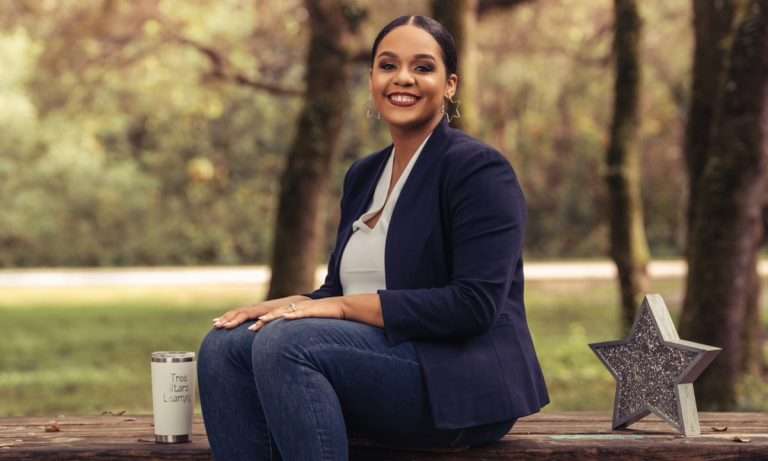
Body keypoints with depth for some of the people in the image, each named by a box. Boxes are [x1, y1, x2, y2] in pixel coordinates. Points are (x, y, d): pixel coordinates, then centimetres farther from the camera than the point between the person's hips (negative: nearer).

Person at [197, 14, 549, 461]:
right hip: (383, 358, 8)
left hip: (462, 382, -8)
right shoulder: (364, 174, 17)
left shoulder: (480, 169, -7)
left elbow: (475, 304, -17)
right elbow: (340, 290, 18)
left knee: (284, 343, -28)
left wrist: (344, 307, -17)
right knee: (225, 346, -14)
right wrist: (286, 306, -6)